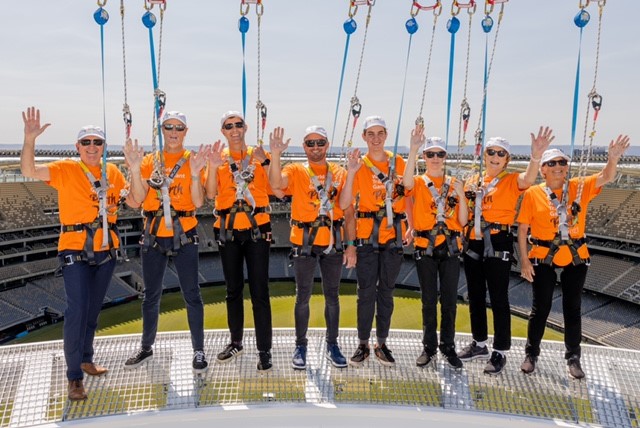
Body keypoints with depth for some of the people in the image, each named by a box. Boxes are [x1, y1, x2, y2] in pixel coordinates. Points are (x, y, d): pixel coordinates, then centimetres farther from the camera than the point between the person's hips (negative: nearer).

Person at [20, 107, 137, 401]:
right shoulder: (65, 169, -4)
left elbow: (135, 202, 4)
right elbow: (29, 171, -18)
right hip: (75, 251, -4)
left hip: (106, 250, 5)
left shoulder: (112, 172, 8)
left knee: (93, 309, 16)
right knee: (77, 310, -10)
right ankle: (74, 378, 1)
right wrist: (30, 139, -31)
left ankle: (86, 359, 34)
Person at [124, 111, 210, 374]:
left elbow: (198, 202, -9)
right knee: (151, 294, 13)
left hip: (183, 236, -3)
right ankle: (146, 348, 29)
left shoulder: (193, 160, 1)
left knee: (191, 294, 0)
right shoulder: (150, 161, 7)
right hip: (153, 235, 3)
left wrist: (195, 173, -21)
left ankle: (199, 351, 12)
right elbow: (139, 197, -5)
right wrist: (135, 169, -16)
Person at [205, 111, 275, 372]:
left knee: (259, 291, -2)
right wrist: (214, 166, -19)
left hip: (257, 228, -2)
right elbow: (211, 194, -6)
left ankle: (264, 350, 5)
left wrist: (270, 159, -19)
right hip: (228, 230, 2)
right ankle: (236, 342, 28)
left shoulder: (259, 154, 4)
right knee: (233, 289, 13)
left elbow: (275, 189, -8)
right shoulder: (218, 156, 7)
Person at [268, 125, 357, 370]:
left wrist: (350, 246, 0)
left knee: (332, 295, 11)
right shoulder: (295, 171, 2)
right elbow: (276, 184, -21)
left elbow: (349, 213, 5)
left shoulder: (340, 173, 6)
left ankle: (332, 345, 25)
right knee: (303, 296, 6)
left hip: (333, 243, 2)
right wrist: (275, 155, -32)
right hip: (304, 243, -2)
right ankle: (300, 346, 20)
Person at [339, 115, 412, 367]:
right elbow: (344, 204, -11)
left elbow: (406, 195, 14)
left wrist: (412, 226, 2)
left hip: (394, 235, 2)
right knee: (366, 292, 1)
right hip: (367, 236, -2)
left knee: (387, 291, 10)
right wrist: (350, 173, -20)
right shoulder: (359, 165, -1)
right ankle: (363, 344, 14)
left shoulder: (398, 163, 7)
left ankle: (382, 343, 21)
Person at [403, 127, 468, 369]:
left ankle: (448, 347, 20)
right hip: (425, 248, -2)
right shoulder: (418, 183, 2)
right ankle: (429, 348, 18)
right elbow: (407, 180, -26)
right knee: (429, 300, 5)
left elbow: (463, 221, 3)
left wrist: (461, 195, -11)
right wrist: (413, 149, -36)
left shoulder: (454, 184, 8)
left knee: (449, 300, 5)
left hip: (450, 248, 2)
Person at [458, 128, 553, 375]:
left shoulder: (511, 181, -2)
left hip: (498, 246, -5)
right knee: (475, 296, 13)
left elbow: (528, 179, -27)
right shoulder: (473, 181, 12)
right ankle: (479, 344, 29)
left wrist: (536, 156, -44)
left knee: (498, 299, 0)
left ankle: (500, 352, 12)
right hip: (473, 245, 6)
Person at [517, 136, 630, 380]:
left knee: (573, 308, 12)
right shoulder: (533, 193, -6)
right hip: (543, 258, -2)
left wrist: (613, 158, -34)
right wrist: (524, 260, -9)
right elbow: (523, 228, -5)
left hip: (575, 258, 2)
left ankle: (573, 357, 27)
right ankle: (531, 354, 23)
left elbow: (606, 177, -12)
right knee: (540, 308, 6)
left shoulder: (580, 187, 1)